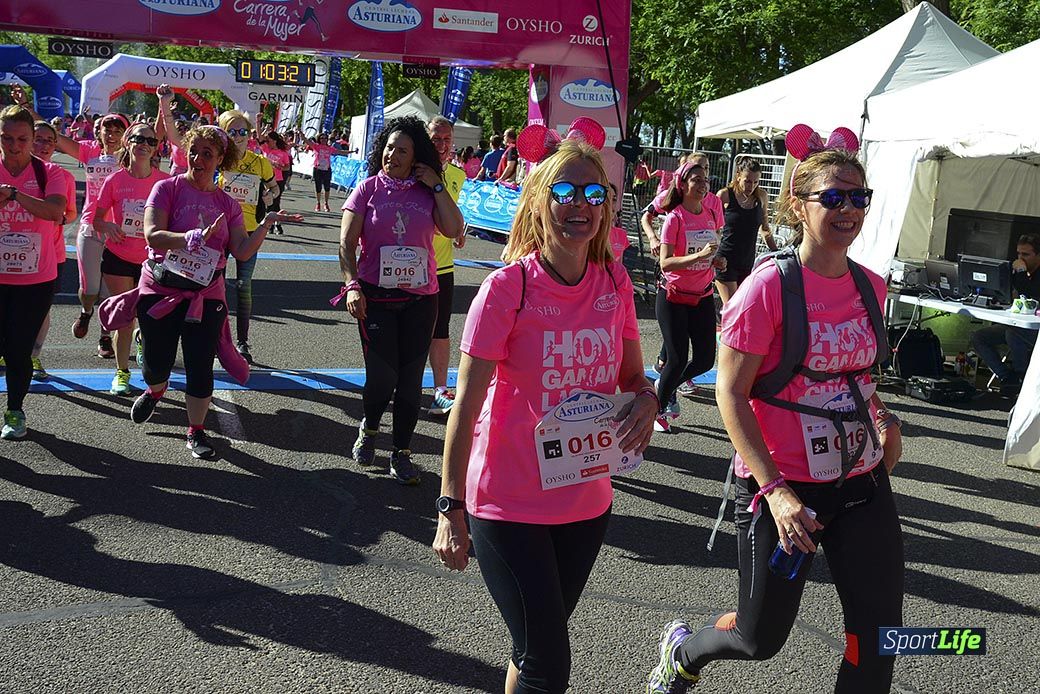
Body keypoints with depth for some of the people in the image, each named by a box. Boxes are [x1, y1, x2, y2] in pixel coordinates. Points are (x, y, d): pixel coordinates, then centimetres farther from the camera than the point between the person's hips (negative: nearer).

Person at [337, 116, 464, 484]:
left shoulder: (427, 194, 6)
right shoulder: (368, 189, 0)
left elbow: (454, 229, -8)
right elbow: (347, 245, -2)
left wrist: (436, 185, -7)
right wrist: (352, 286, -13)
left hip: (420, 299, 2)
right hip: (376, 297, -2)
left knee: (411, 378, 5)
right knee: (382, 375, -5)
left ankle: (402, 453, 17)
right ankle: (368, 429, 27)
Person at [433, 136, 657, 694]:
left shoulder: (614, 283, -1)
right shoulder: (507, 288, -15)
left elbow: (632, 376, 11)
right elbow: (466, 406, -13)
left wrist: (646, 399, -13)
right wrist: (450, 508, -15)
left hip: (587, 500, 5)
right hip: (508, 504, -5)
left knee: (536, 648, 19)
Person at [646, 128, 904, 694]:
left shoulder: (870, 287, 2)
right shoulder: (769, 286, -16)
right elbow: (730, 393, -16)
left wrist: (883, 420, 0)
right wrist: (774, 489, -22)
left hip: (862, 484, 6)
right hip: (782, 486, -5)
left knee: (878, 632, 4)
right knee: (761, 637, 9)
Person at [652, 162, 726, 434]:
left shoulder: (711, 215, 4)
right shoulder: (675, 218, -13)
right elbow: (665, 262, -21)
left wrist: (716, 261, -2)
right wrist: (699, 256, -32)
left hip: (702, 297, 6)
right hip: (674, 297, -5)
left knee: (705, 359, 4)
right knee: (678, 360, -3)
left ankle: (665, 388, 31)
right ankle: (659, 410, 20)